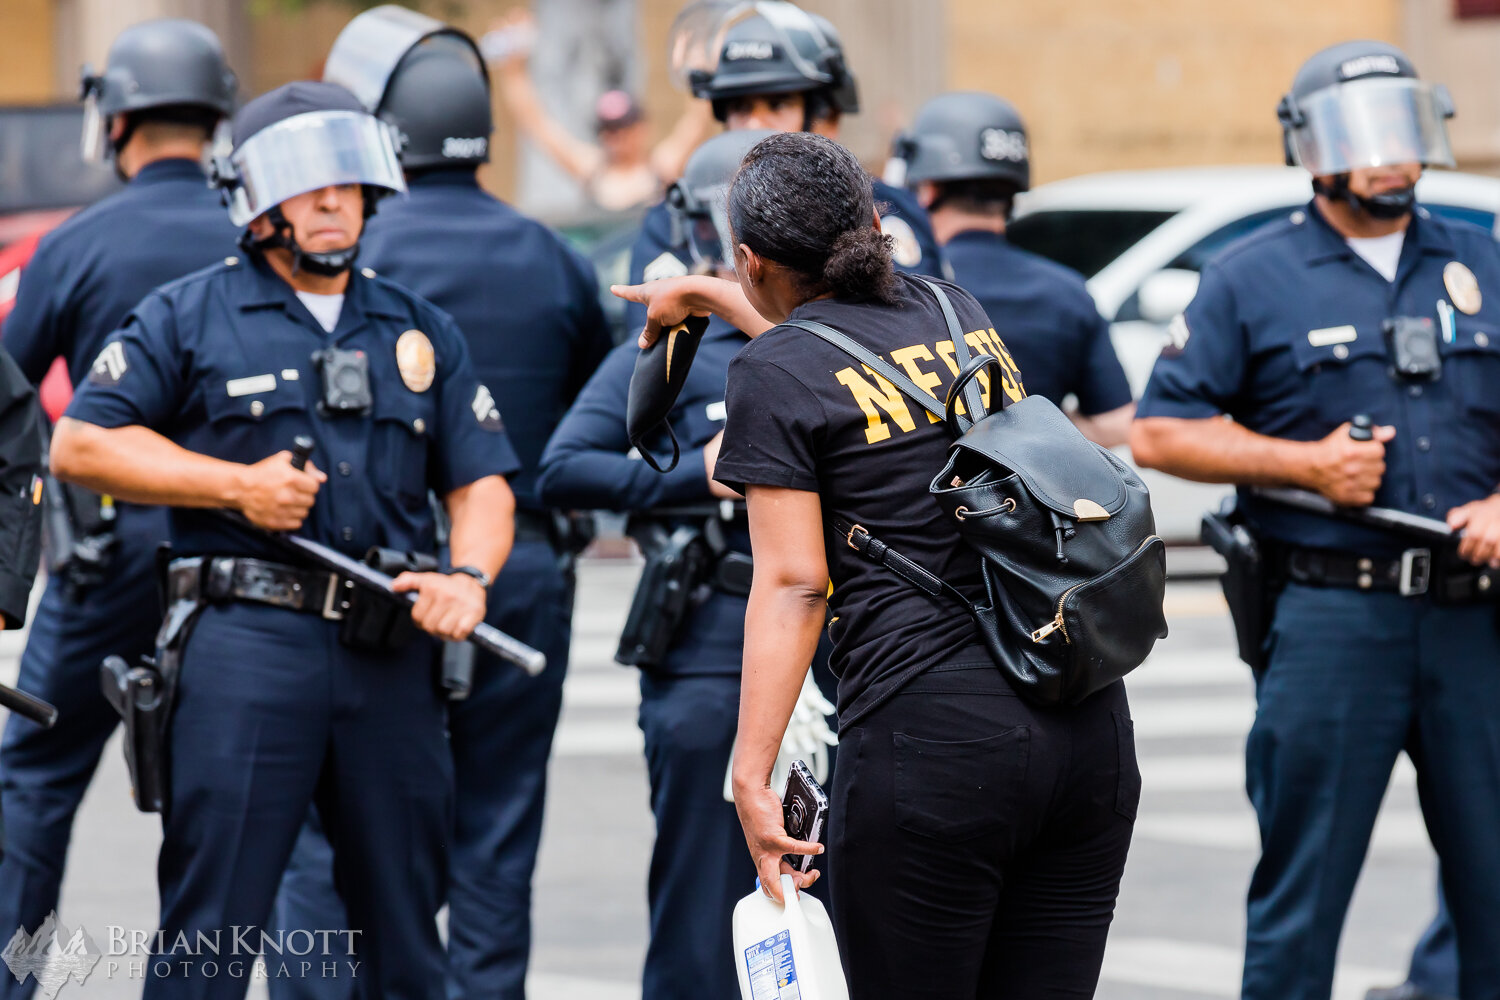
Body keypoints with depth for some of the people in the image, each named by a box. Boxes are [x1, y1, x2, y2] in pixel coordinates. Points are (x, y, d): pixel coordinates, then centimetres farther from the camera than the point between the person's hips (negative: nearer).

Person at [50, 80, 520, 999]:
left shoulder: (421, 332, 18)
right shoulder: (189, 317, 7)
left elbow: (482, 478, 15)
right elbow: (80, 443, 3)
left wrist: (469, 576, -7)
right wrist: (236, 485, -6)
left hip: (391, 651, 4)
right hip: (248, 643, -4)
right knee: (211, 926, -7)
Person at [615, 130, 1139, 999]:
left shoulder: (776, 373, -2)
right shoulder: (959, 312, 17)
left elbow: (795, 583, -9)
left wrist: (752, 772, -10)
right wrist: (705, 296, 54)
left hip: (931, 732, -6)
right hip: (1088, 726, 6)